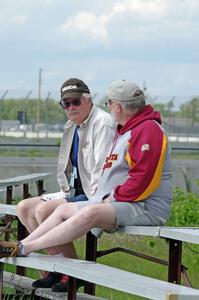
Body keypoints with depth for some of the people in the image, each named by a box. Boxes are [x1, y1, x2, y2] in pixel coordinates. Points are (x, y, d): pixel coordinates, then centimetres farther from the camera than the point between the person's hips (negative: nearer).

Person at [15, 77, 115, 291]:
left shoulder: (103, 123, -13)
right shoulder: (72, 128, 17)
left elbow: (103, 169, -20)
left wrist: (92, 200, -21)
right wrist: (66, 193, 9)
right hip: (76, 193, 10)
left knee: (44, 210, -25)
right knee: (23, 208, 3)